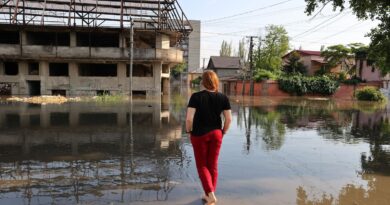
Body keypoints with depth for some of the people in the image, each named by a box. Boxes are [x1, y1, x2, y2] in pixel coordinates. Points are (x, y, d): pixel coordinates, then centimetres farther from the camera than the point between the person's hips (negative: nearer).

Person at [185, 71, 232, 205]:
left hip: (199, 135, -3)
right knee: (213, 165, 15)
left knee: (202, 165, 12)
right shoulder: (223, 98, -4)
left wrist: (189, 131, -1)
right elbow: (229, 119, -4)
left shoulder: (196, 97, -14)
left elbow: (189, 118, -19)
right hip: (216, 134, 3)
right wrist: (223, 132, 10)